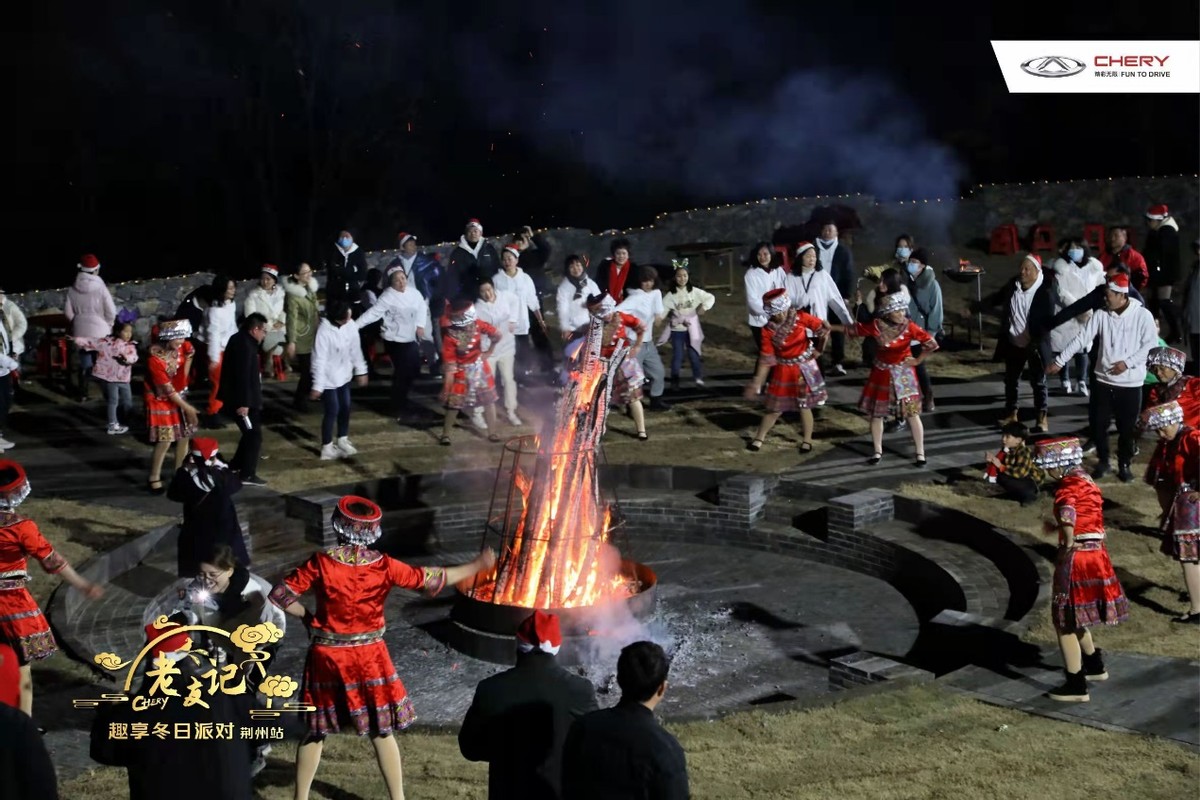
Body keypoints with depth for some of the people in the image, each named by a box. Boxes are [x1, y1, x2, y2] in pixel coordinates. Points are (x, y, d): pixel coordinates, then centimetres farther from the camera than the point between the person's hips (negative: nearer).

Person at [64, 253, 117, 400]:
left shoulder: (72, 289, -4)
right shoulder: (100, 287, -15)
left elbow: (68, 312, 0)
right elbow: (111, 311, -13)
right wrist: (108, 325, 5)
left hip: (81, 332, 3)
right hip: (99, 332, -3)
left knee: (84, 363, 13)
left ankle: (83, 393, 15)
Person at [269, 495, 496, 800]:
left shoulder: (321, 563, -13)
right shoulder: (384, 566, -11)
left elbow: (279, 595, -11)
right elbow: (431, 579, -3)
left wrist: (306, 616, 7)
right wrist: (477, 566, 8)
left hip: (327, 657, 0)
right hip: (369, 658, 0)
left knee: (315, 731, 15)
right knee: (381, 732, 13)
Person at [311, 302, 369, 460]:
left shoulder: (350, 326, -10)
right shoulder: (324, 331, -28)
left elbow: (355, 349, 4)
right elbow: (319, 360, -24)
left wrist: (360, 370, 10)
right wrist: (317, 386, -21)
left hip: (344, 375, 6)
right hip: (329, 378, -6)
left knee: (345, 407, 15)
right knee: (332, 411, 0)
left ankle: (342, 440, 34)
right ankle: (327, 448, 15)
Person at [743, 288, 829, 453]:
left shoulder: (801, 317, -15)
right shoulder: (768, 330, -12)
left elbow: (824, 328, -6)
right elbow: (766, 359, -8)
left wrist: (818, 350, -5)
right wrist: (757, 382, -10)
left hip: (804, 368, -1)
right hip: (783, 370, 1)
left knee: (804, 406, 4)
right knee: (775, 407, 8)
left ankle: (807, 440, 20)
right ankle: (759, 438, 22)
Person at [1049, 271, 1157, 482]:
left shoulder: (1142, 315, -9)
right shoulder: (1101, 315, -2)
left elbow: (1151, 345, -9)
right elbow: (1081, 339, -1)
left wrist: (1127, 363, -17)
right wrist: (1059, 361, -5)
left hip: (1130, 384, -3)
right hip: (1103, 380, 3)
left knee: (1127, 427, 6)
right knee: (1098, 424, 6)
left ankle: (1124, 464, 25)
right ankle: (1103, 461, 26)